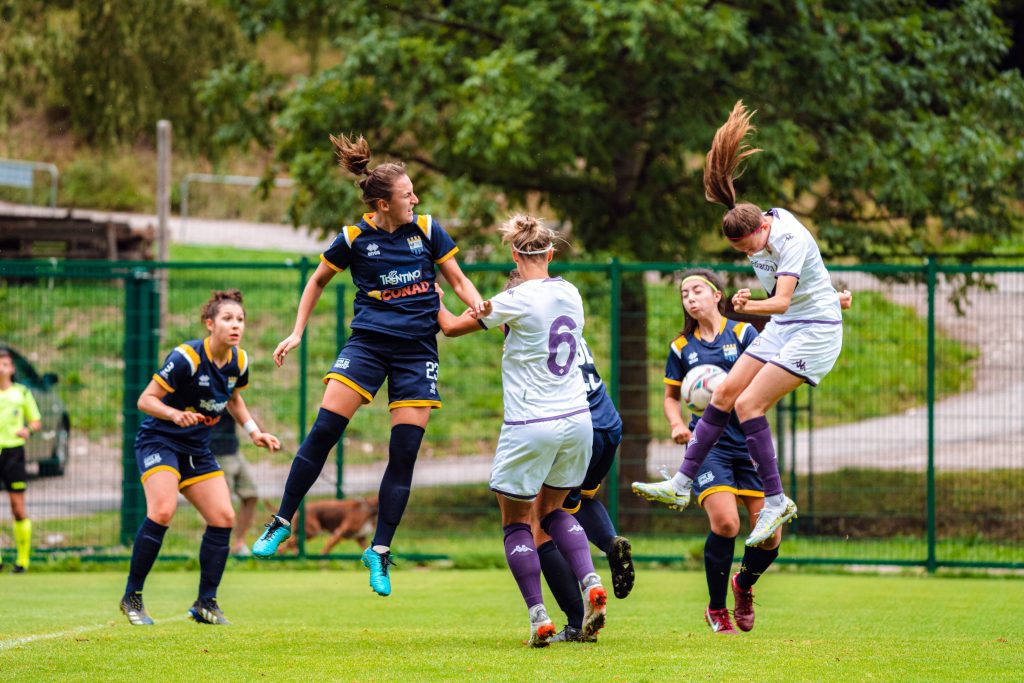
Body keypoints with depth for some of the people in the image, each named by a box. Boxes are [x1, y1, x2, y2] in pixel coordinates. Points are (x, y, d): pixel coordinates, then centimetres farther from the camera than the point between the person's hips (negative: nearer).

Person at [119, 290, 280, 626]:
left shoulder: (239, 361, -1)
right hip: (159, 440, -7)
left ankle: (205, 603, 9)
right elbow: (145, 400, -19)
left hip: (197, 447, 7)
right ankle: (132, 597, -15)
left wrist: (253, 431, 7)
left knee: (223, 518, -3)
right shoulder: (186, 357, -22)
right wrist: (175, 414, -37)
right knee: (163, 510, -27)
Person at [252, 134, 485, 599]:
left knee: (405, 452, -3)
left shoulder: (427, 230, 0)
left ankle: (380, 551, 7)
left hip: (418, 347, 1)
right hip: (368, 340, -1)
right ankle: (282, 521, 0)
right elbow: (318, 281, 13)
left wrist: (484, 311, -11)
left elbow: (459, 282, 8)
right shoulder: (354, 238, -3)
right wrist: (297, 333, 8)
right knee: (325, 429, -14)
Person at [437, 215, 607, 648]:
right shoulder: (569, 294, 4)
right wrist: (490, 313, 25)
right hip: (576, 419, 6)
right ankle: (590, 583, 1)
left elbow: (452, 327, -4)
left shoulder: (519, 301, -14)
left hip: (531, 427, -6)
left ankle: (538, 616, -2)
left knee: (516, 522, 9)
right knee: (552, 510, 23)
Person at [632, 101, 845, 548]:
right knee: (724, 394, 2)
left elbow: (782, 300, -36)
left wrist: (752, 306, -47)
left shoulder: (790, 239, -24)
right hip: (781, 328, 9)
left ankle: (776, 501, -12)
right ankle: (681, 485, 6)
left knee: (749, 404, -18)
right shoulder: (754, 236, 2)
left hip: (816, 331, -9)